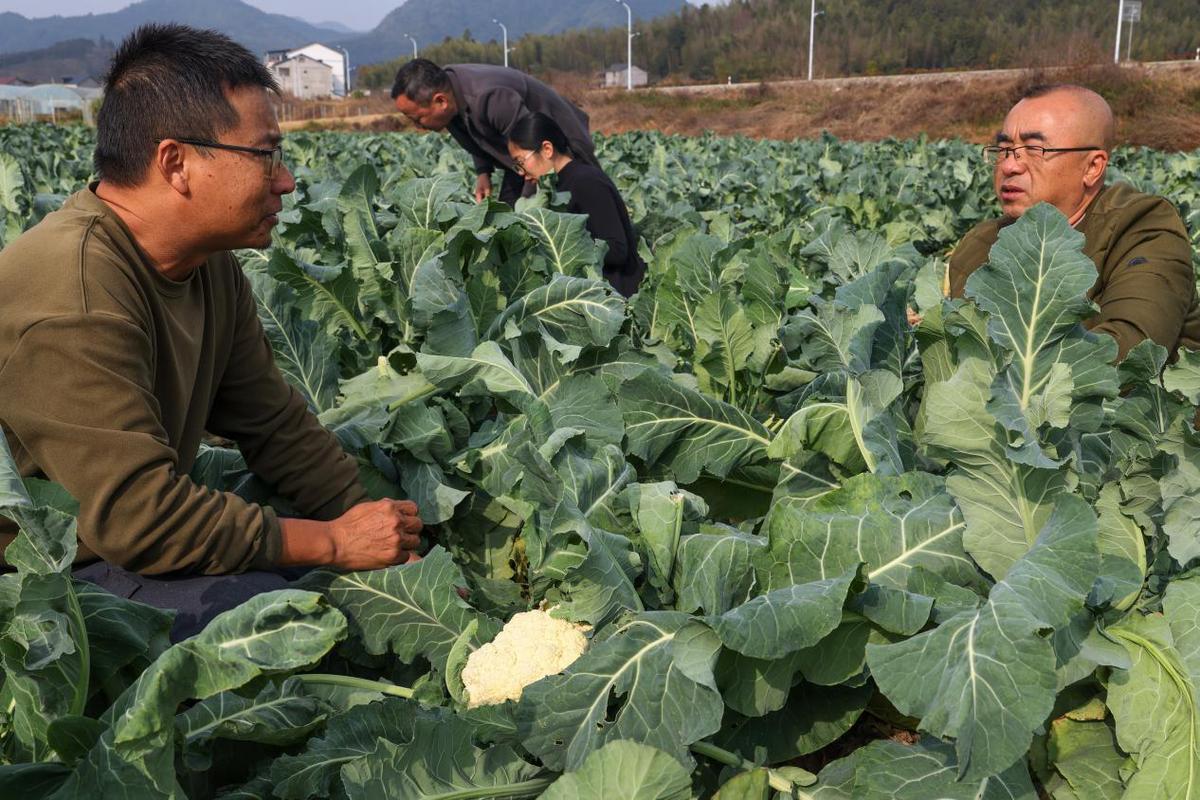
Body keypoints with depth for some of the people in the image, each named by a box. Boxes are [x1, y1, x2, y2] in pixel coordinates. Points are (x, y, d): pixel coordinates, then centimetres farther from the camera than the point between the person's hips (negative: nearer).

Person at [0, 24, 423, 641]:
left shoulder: (209, 263, 0)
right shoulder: (73, 294, -29)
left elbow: (275, 423, 5)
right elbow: (137, 518, -31)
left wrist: (390, 541, -3)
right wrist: (337, 543, -21)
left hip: (126, 542, 8)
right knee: (262, 599, -29)